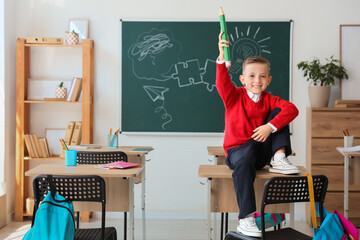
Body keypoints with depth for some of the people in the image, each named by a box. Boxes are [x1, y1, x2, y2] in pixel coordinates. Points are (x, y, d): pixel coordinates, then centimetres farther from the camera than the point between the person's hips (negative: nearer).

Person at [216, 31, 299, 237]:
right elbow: (222, 82, -22)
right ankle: (245, 219, -41)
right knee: (244, 162, -41)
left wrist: (270, 127, -26)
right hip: (237, 150, -3)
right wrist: (222, 58, -39)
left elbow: (292, 109, -13)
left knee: (279, 112, -9)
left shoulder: (269, 100, 4)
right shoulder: (234, 96, -1)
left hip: (262, 152, 3)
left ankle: (279, 158, -15)